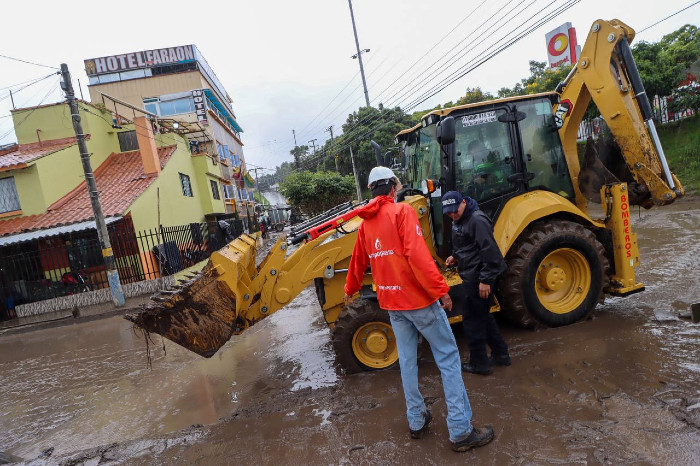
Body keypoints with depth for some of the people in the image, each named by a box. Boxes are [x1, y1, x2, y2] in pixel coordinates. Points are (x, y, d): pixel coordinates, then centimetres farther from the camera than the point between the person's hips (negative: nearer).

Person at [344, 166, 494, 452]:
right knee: (448, 359, 3)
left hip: (391, 302, 7)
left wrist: (350, 289, 34)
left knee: (407, 360, 17)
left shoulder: (365, 223, 7)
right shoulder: (402, 211, -13)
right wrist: (440, 289, -20)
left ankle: (416, 421, 29)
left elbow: (358, 261, 19)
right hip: (418, 298, -7)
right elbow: (418, 255, -24)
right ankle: (461, 431, 8)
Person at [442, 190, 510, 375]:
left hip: (477, 278, -10)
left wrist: (485, 280, -24)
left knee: (472, 319, 1)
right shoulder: (459, 220, 12)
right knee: (483, 316, 20)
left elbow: (489, 251, -24)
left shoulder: (477, 220, -20)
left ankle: (479, 363, 15)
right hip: (472, 276, 10)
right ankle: (500, 354, 33)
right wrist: (455, 257, 9)